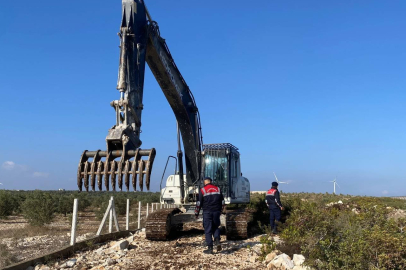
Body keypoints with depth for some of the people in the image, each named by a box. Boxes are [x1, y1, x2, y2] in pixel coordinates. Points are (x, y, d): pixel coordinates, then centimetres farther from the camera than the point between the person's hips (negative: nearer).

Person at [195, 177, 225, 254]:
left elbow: (199, 203, -6)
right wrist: (220, 211, 25)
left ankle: (210, 248, 2)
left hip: (207, 212, -3)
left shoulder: (202, 190, -5)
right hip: (216, 212, 4)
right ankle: (217, 241, -3)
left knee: (208, 230, 2)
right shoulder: (218, 189, 7)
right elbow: (222, 202, 13)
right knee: (216, 227, 20)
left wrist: (196, 213, 5)